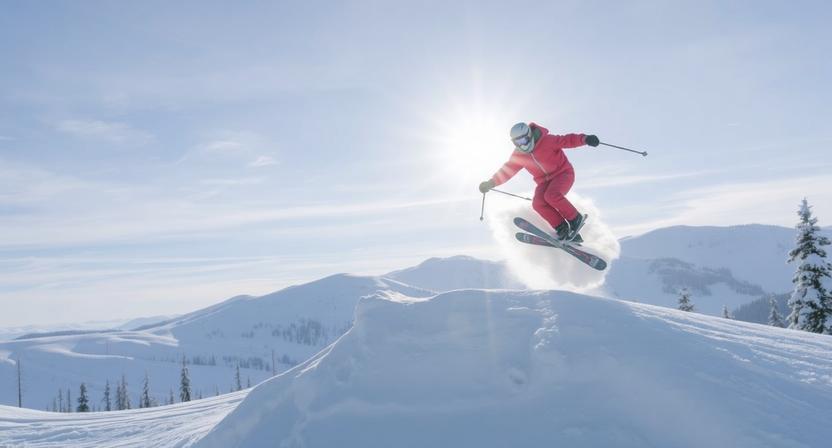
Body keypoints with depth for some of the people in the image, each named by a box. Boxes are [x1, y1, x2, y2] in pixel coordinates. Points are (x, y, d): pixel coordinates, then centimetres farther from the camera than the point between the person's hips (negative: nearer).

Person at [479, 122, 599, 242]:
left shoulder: (546, 141, -19)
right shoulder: (518, 155, -3)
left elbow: (567, 140, -23)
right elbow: (507, 170, 6)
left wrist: (585, 139, -40)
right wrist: (490, 183, -3)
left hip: (563, 173, -5)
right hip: (544, 181, 5)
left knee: (551, 195, -33)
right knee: (538, 203, -23)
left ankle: (576, 220, -14)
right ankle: (563, 229, -18)